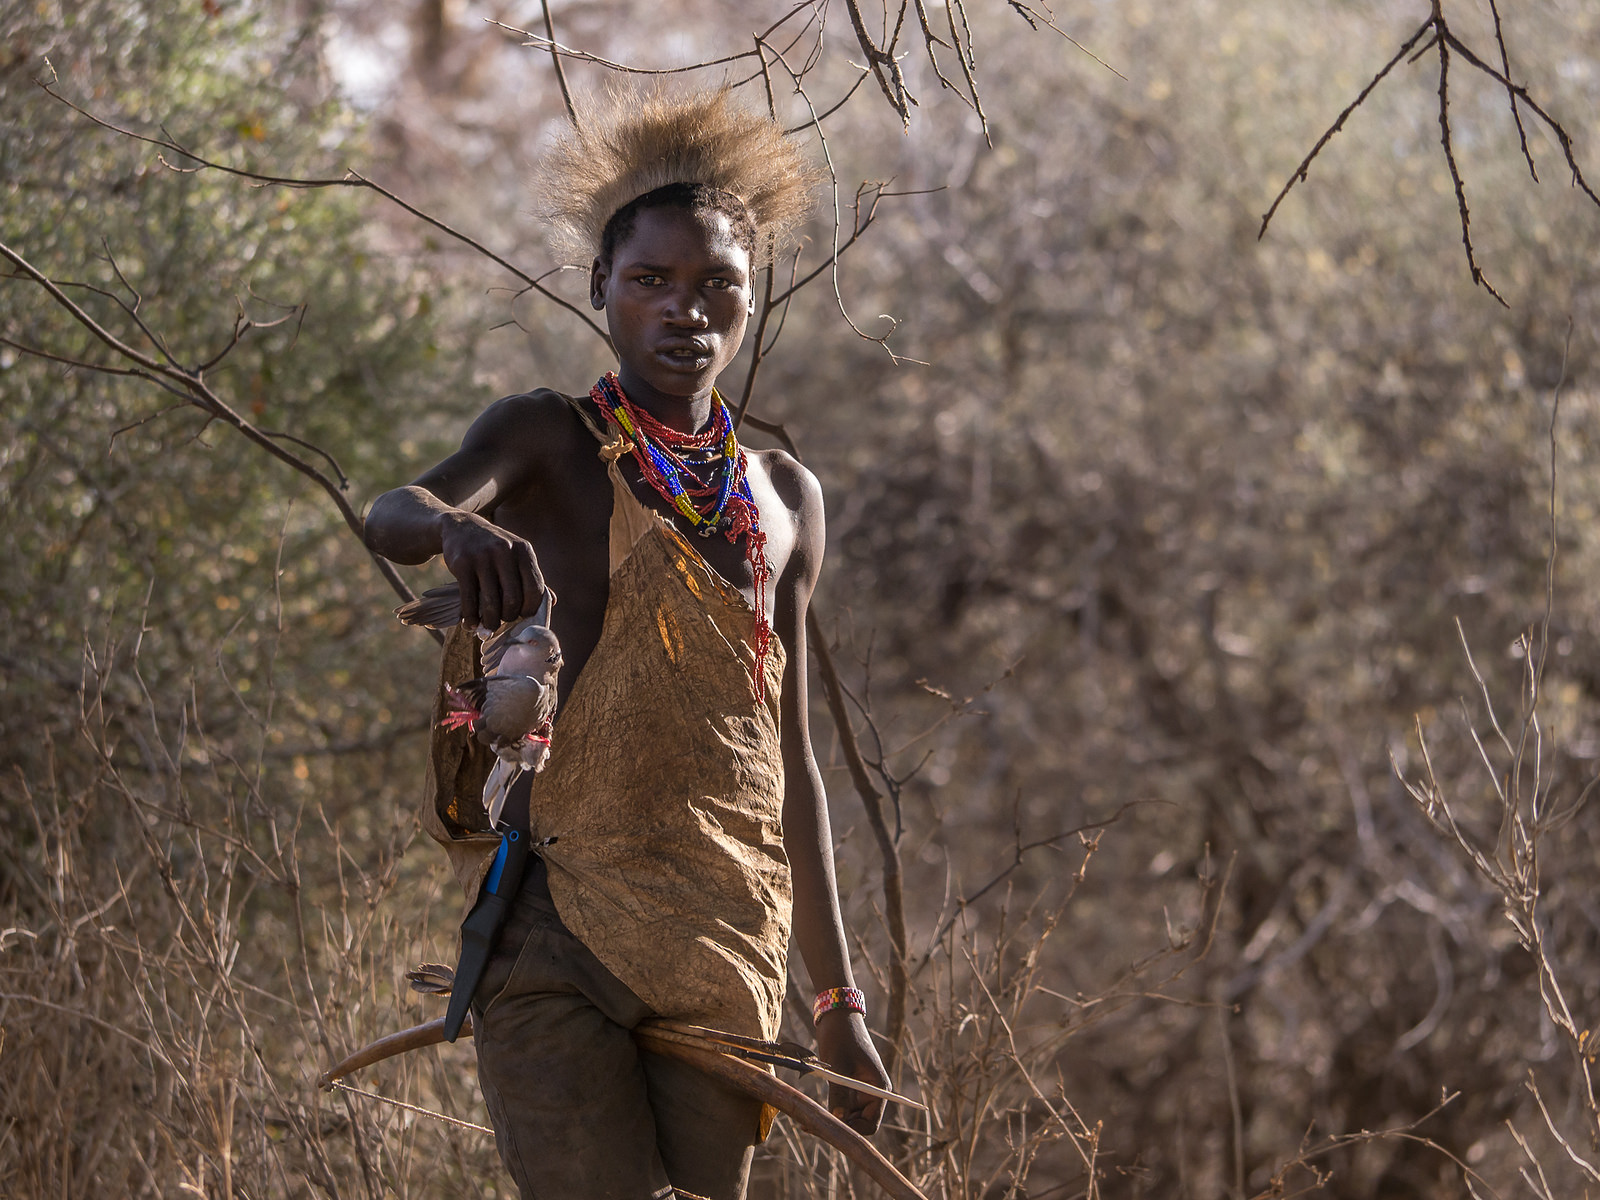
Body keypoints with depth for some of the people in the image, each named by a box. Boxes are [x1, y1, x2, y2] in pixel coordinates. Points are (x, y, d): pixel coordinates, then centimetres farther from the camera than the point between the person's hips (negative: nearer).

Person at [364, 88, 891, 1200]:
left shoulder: (786, 500, 16)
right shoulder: (550, 441, 3)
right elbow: (392, 514, -18)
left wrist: (841, 1003, 17)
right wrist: (459, 526, -44)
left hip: (725, 959, 4)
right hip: (558, 934, -4)